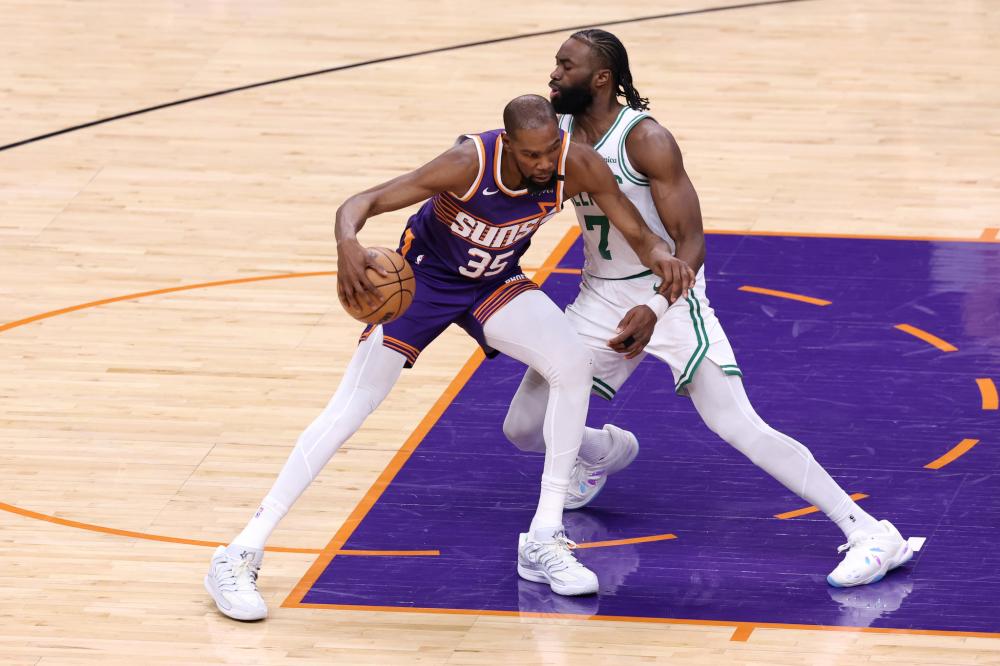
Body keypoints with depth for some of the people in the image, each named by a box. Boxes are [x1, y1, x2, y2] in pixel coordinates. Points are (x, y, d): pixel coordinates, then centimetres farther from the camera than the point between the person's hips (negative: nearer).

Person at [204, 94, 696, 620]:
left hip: (494, 282, 4)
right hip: (423, 277, -4)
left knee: (572, 365, -19)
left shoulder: (577, 166, -24)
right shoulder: (470, 164, -35)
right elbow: (360, 204, -36)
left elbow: (638, 233, -13)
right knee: (350, 408, -10)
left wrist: (660, 255, -38)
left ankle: (544, 542, -7)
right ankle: (239, 558, -6)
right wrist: (347, 245, -60)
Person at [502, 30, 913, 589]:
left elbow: (691, 244, -22)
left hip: (669, 293, -7)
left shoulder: (646, 139, -21)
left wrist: (654, 310, -38)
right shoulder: (557, 133, -2)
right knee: (522, 428, 5)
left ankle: (869, 533, -19)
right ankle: (606, 450, 40)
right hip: (602, 299, 7)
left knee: (738, 426, -20)